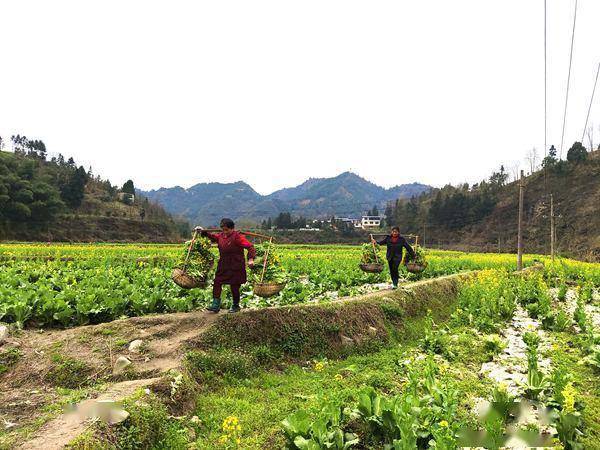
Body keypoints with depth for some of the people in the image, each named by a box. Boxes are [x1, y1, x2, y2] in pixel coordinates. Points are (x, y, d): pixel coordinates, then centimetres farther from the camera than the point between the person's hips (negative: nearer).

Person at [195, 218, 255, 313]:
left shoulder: (238, 237, -17)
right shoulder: (221, 235, 5)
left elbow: (250, 246, -23)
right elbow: (213, 237, 28)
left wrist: (251, 259, -35)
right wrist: (203, 232, 24)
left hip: (235, 266, -7)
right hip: (223, 265, 7)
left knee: (234, 286, 4)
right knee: (217, 283, 0)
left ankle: (236, 306, 23)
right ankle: (216, 305, 7)